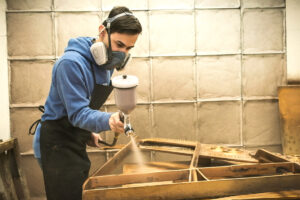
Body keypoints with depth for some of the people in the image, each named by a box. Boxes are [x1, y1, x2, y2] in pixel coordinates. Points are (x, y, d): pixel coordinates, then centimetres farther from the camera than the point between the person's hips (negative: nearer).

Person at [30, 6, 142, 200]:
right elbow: (78, 114, -26)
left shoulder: (106, 62, 1)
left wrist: (89, 131, 7)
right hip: (57, 143, -9)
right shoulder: (72, 63, -26)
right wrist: (108, 120, -42)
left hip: (76, 143, 9)